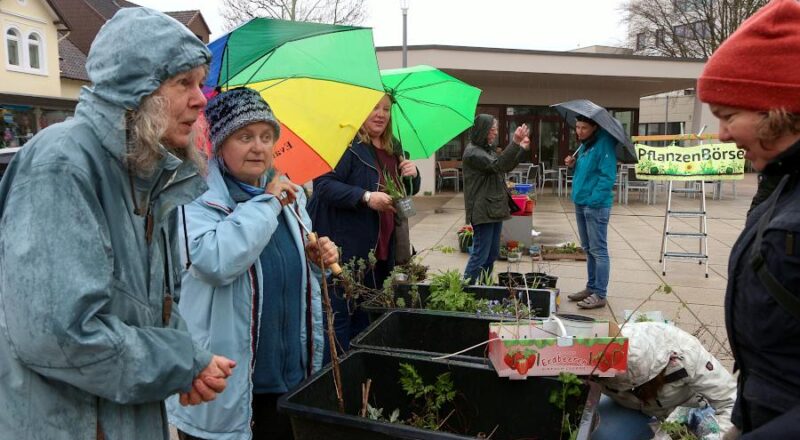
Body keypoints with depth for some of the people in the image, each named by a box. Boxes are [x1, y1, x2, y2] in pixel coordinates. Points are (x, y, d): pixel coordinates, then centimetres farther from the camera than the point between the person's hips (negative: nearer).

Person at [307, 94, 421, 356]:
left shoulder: (393, 148, 13)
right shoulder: (347, 144, -10)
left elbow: (408, 191, 21)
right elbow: (323, 184, -19)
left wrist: (412, 175, -1)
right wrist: (366, 197, -27)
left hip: (382, 250, 8)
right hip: (348, 249, -8)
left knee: (367, 315, 19)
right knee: (341, 313, 0)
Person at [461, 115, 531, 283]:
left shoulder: (487, 149, 16)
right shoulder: (472, 152, -14)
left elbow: (506, 167, 22)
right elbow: (498, 165, -25)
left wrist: (523, 149, 12)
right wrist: (515, 142, -30)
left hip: (495, 209, 10)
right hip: (483, 211, -10)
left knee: (492, 254, 14)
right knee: (480, 255, -7)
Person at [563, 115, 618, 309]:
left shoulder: (604, 145, -13)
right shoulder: (584, 145, 14)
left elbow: (607, 177, -19)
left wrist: (594, 199, -21)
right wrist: (573, 165, 5)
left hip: (596, 205, -9)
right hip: (581, 203, 9)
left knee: (598, 251, -3)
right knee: (588, 249, 16)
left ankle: (600, 295, 3)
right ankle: (591, 287, 27)